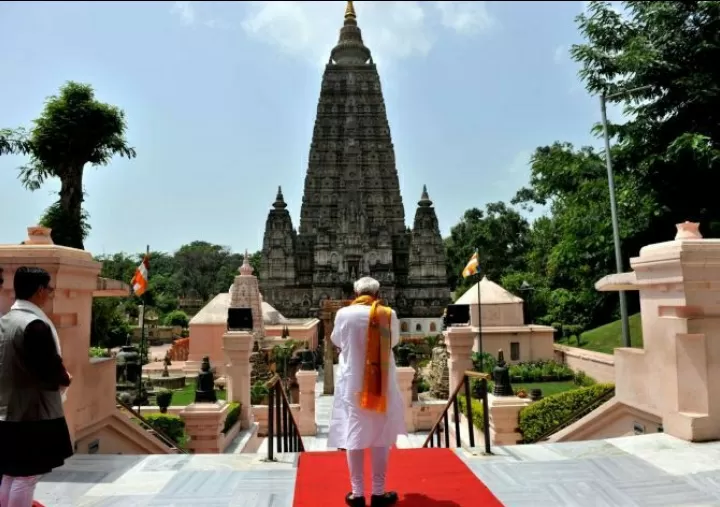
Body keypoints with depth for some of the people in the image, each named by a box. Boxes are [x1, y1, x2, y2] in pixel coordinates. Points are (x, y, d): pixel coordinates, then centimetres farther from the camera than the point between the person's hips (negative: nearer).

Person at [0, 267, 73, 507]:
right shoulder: (36, 324, -21)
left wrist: (56, 376, 10)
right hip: (33, 413, -9)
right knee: (26, 477, 2)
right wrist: (65, 378, 0)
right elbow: (51, 372, -22)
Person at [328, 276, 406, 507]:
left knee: (354, 435, 8)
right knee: (380, 436, 10)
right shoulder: (389, 315, -7)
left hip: (352, 384, 0)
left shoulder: (343, 314, -7)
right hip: (382, 384, 0)